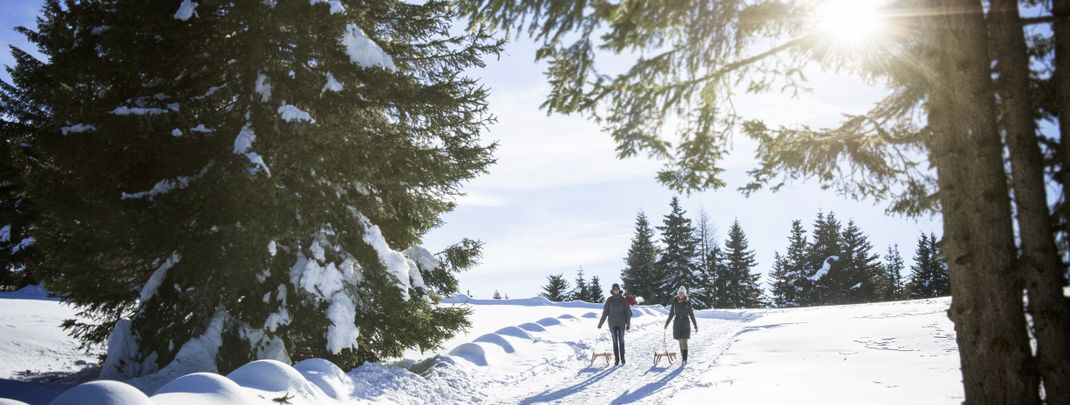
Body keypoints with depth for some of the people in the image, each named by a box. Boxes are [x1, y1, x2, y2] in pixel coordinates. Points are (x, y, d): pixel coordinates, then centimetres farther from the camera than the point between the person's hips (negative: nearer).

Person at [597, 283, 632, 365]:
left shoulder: (623, 299, 0)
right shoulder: (609, 300, 0)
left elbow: (628, 312, 2)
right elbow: (605, 312, 2)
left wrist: (628, 323, -1)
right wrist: (600, 323, 0)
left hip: (621, 323, 0)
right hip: (612, 324, 0)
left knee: (621, 341, 3)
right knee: (615, 341, 2)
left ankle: (622, 358, 12)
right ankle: (616, 359, 6)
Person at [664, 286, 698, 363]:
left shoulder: (687, 302, -4)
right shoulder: (675, 301, 2)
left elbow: (691, 314, 1)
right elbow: (671, 313, 10)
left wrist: (695, 325, 1)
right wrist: (666, 323, 12)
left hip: (685, 323, -2)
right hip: (677, 323, 2)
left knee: (684, 341, -8)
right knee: (680, 341, 6)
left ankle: (685, 359, -11)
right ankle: (682, 356, 14)